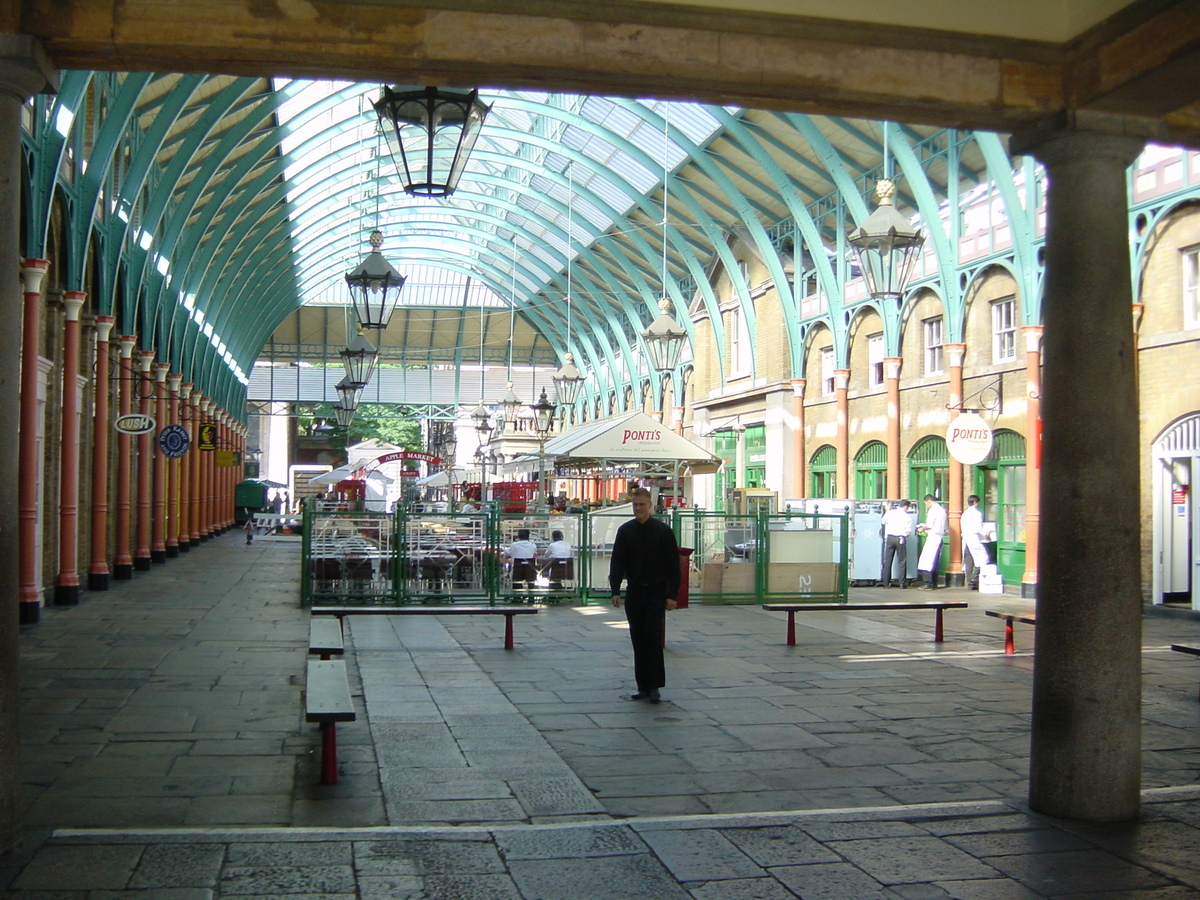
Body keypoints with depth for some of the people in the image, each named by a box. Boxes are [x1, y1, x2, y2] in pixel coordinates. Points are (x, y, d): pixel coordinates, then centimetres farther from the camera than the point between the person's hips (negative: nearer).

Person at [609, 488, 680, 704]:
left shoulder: (663, 530, -4)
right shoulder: (625, 531, 4)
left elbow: (673, 564, -4)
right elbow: (617, 562, 3)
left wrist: (672, 594, -8)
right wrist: (615, 590, -7)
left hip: (656, 593, -3)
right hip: (634, 593, 3)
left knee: (653, 637, -10)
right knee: (638, 640, 6)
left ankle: (654, 686, -3)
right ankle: (643, 686, 12)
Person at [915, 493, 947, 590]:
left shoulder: (933, 510, -10)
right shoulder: (942, 510, 17)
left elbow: (929, 525, -16)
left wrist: (922, 528, 3)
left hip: (933, 537, -9)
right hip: (940, 537, 9)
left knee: (926, 561, -9)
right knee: (935, 562, 13)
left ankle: (928, 584, -13)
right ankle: (934, 583, 14)